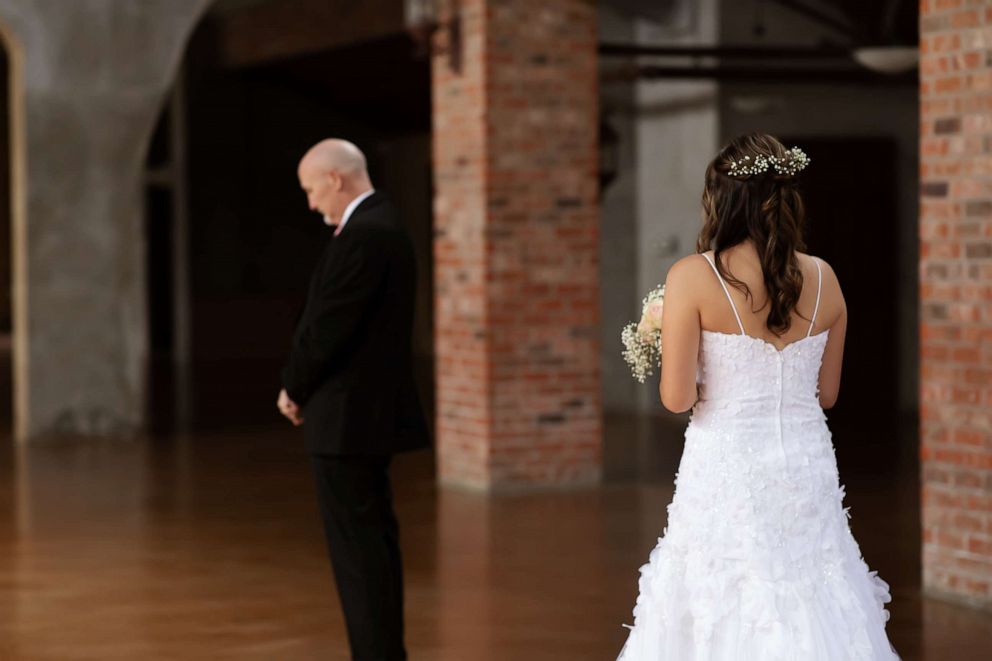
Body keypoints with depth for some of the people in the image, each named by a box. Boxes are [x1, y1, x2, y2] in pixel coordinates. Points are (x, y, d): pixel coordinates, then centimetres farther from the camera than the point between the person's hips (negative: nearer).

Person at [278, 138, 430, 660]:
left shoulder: (361, 235, -19)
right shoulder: (382, 224, 13)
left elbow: (328, 326, -20)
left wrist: (294, 389, -5)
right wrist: (303, 385, 8)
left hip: (347, 416, -10)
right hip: (372, 413, 10)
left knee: (357, 548, -6)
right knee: (374, 541, 14)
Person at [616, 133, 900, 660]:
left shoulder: (692, 276, -10)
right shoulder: (823, 278, 4)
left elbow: (677, 397, -11)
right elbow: (826, 393, 11)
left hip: (727, 471, -4)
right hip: (808, 470, 4)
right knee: (813, 610, 11)